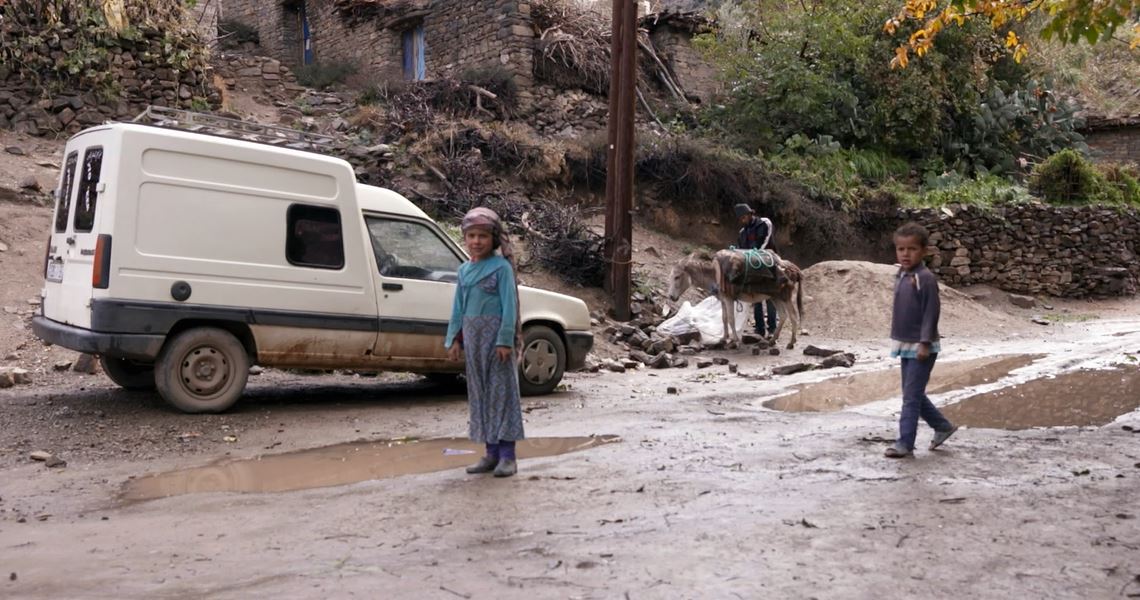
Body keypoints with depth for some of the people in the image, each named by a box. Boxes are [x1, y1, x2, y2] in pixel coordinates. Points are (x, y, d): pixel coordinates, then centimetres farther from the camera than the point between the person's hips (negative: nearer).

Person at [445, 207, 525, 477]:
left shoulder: (501, 267, -7)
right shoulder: (464, 270, 12)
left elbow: (509, 305, -11)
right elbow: (458, 307, 15)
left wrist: (505, 339, -17)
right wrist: (455, 339, 10)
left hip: (496, 334, -6)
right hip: (473, 335, 7)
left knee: (502, 390, -4)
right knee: (480, 392, 9)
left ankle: (507, 455, 0)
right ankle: (491, 453, 17)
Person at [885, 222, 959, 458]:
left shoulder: (925, 278, -15)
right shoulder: (900, 276, 8)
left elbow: (932, 312, -17)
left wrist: (925, 343, -20)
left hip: (921, 347, -8)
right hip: (906, 345, 8)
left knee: (911, 396, -5)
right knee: (913, 394, 16)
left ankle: (905, 443, 0)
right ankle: (943, 426, 33)